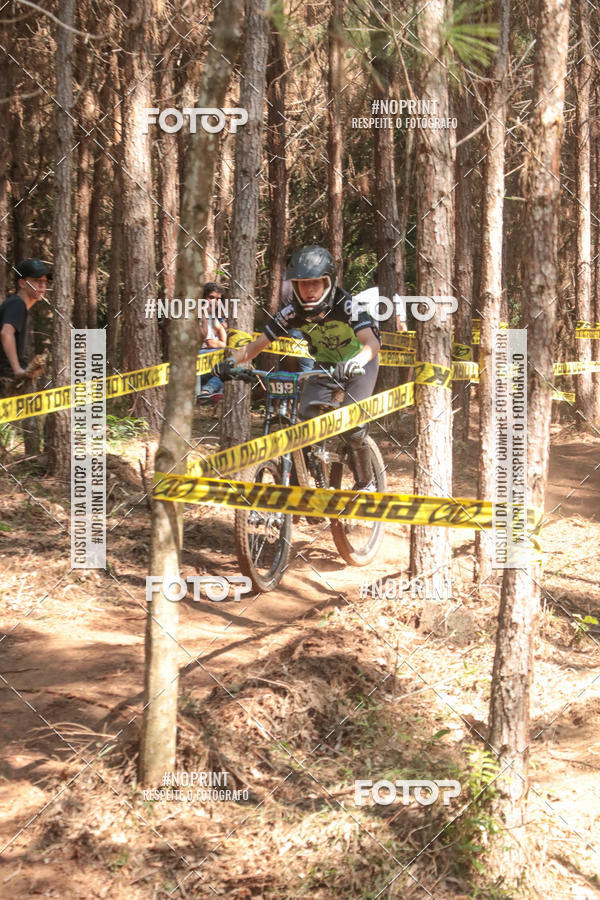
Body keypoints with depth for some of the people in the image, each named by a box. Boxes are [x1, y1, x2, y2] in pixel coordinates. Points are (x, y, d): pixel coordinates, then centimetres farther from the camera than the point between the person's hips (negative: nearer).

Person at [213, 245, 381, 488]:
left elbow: (372, 343, -44)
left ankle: (366, 484, 0)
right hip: (325, 365, 4)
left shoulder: (346, 305, -30)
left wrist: (354, 363, -65)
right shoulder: (293, 312, -19)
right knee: (304, 418, -15)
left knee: (351, 426, -22)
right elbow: (258, 344, -17)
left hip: (359, 364, -4)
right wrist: (232, 361, -37)